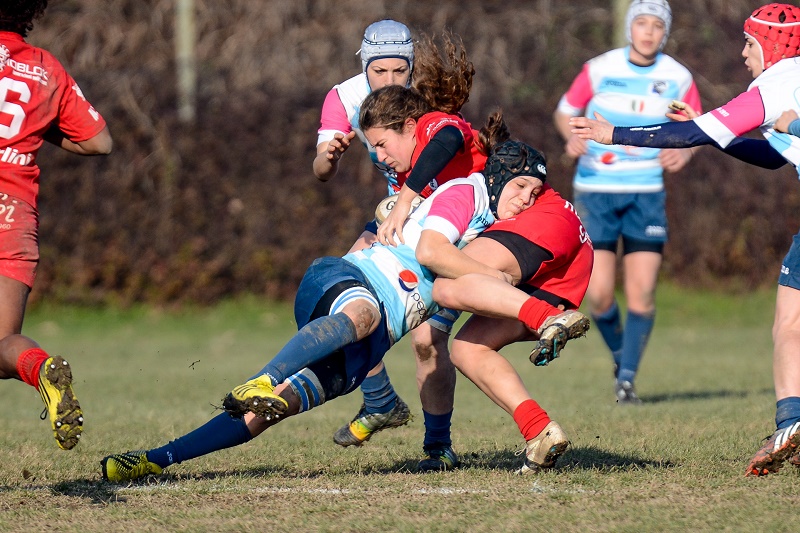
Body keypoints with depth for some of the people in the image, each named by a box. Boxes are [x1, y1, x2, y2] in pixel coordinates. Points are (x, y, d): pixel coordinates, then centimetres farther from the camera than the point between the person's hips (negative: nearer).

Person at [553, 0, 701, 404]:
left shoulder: (678, 78, -1)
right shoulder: (599, 70, -4)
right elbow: (564, 112, 7)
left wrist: (685, 151, -11)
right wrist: (572, 137, -14)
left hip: (646, 192, 1)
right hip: (595, 189, -1)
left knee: (642, 293, -8)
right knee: (599, 294, -7)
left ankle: (627, 379, 5)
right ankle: (620, 353, 22)